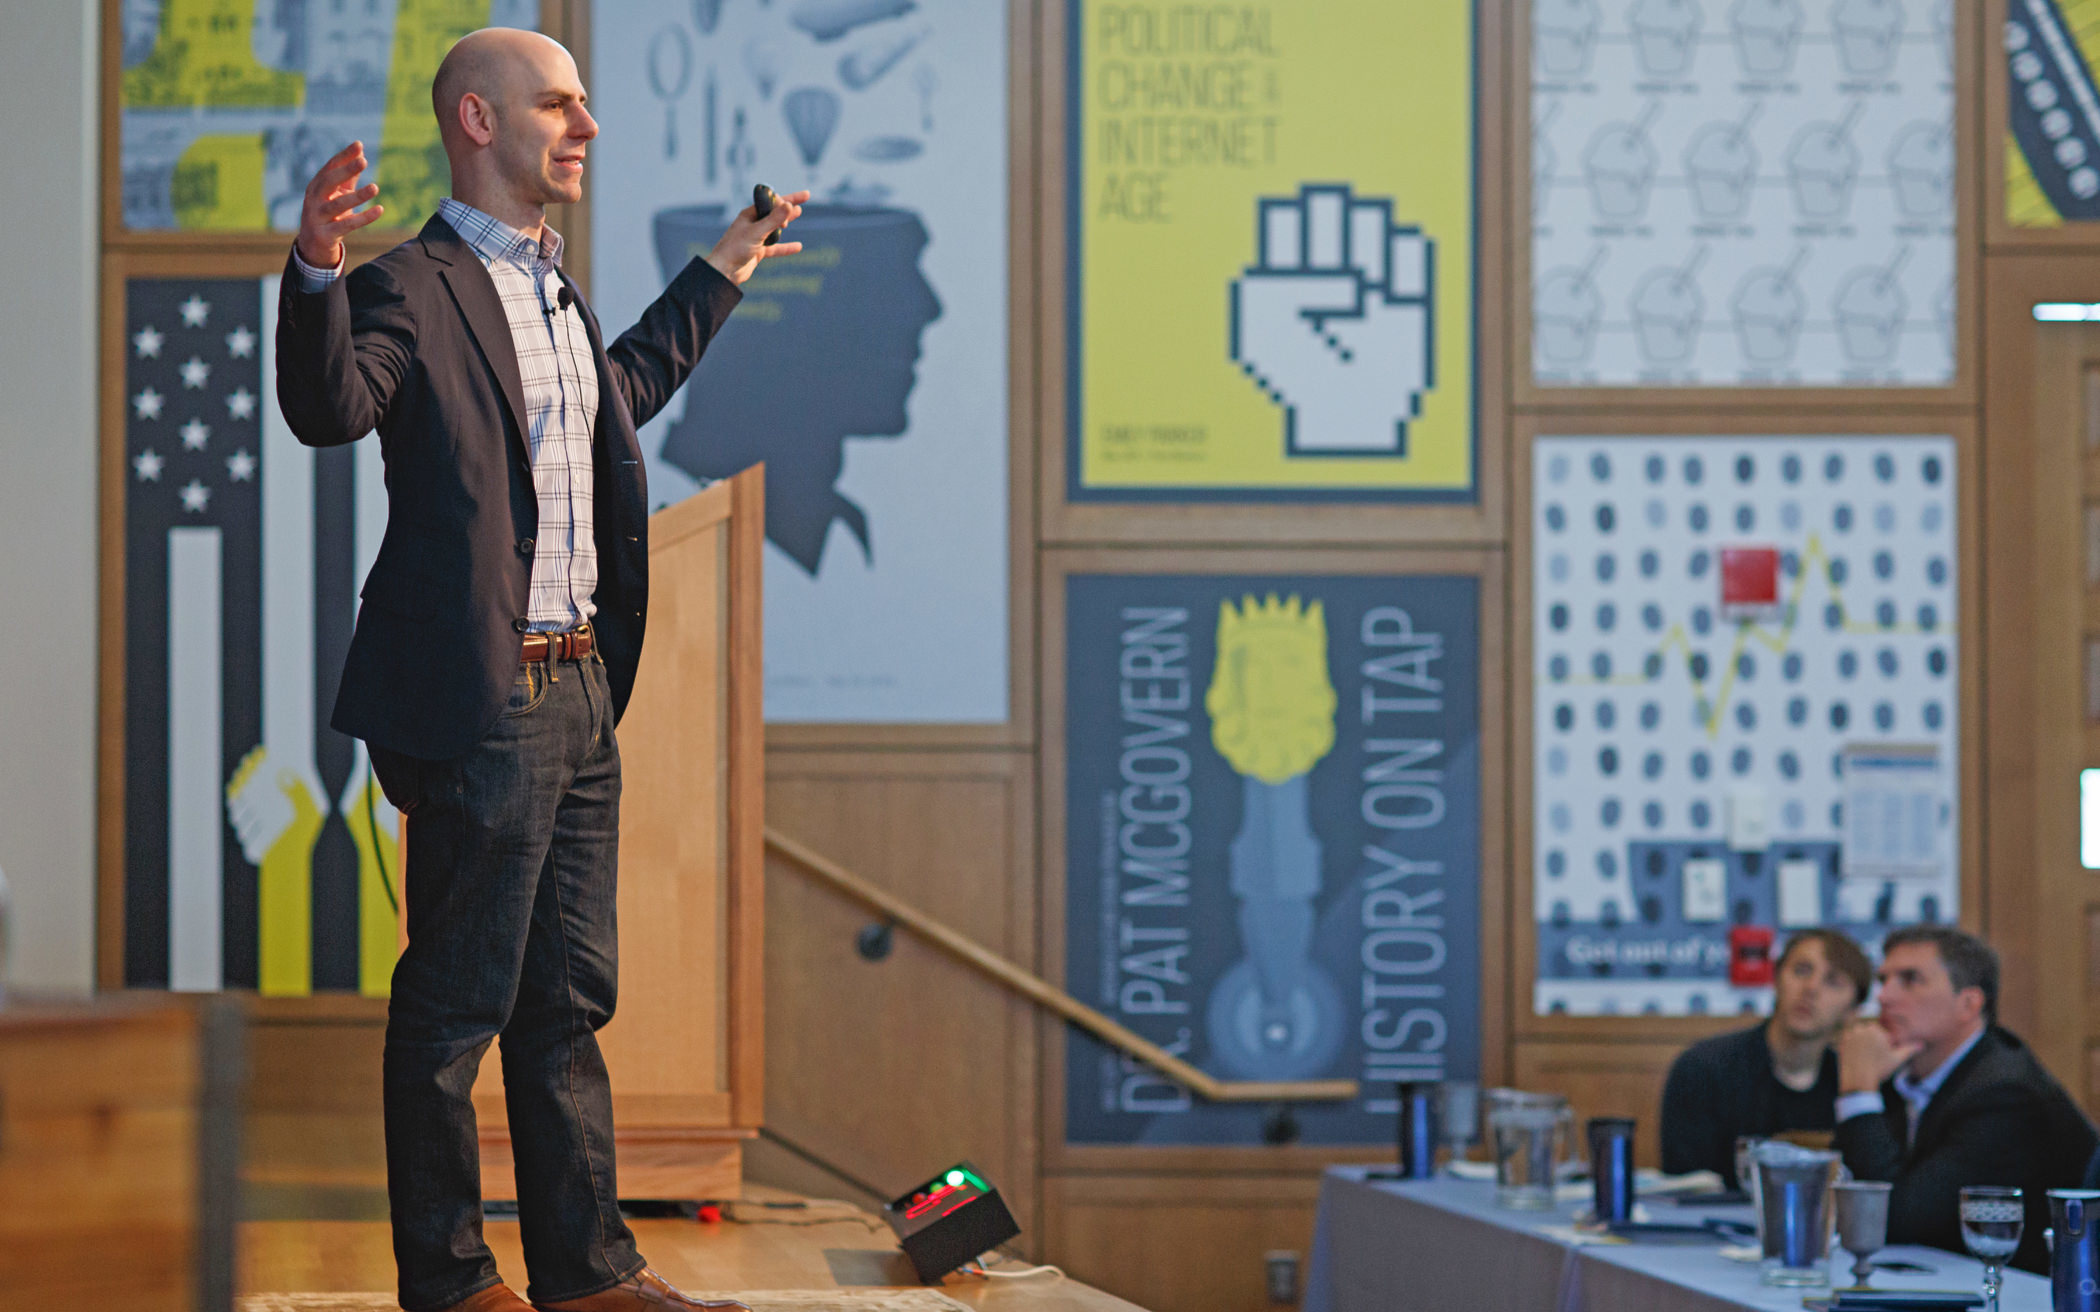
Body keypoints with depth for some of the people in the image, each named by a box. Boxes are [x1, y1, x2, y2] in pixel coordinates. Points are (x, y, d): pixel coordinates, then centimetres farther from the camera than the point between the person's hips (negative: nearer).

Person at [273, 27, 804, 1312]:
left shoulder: (556, 291, 18)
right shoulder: (414, 288, -11)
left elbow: (628, 389, 38)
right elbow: (330, 406, -29)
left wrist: (721, 271, 43)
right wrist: (313, 276, -46)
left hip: (580, 692, 9)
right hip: (481, 705, -9)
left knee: (570, 996, 14)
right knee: (457, 1001, -1)